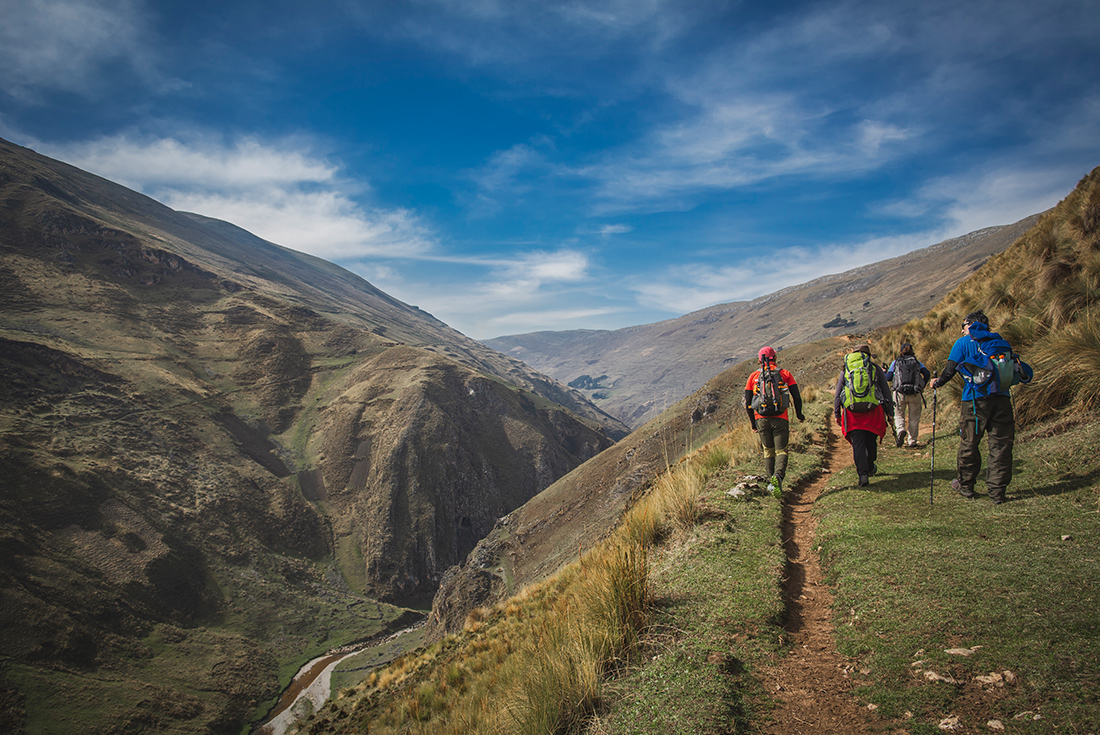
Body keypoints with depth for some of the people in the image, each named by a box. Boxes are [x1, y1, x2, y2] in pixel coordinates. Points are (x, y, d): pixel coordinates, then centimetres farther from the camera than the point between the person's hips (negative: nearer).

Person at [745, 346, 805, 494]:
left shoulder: (754, 376, 10)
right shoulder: (785, 373, 6)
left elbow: (747, 403, 9)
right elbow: (797, 397, 1)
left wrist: (753, 423, 19)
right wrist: (799, 415, 18)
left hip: (761, 419, 2)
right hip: (780, 419, -2)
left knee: (768, 451, 15)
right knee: (781, 451, 0)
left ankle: (771, 481, 8)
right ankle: (778, 475, -27)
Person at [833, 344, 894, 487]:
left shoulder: (845, 370, 15)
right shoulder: (875, 368, 12)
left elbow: (837, 394, 13)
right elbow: (886, 392, 12)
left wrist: (836, 413, 16)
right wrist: (890, 412, 17)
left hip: (851, 410, 0)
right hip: (873, 409, 0)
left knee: (857, 443, -2)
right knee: (871, 440, 17)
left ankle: (863, 474, -14)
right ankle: (870, 468, 33)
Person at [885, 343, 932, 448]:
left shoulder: (895, 363, 11)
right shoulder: (917, 362, 13)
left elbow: (888, 378, 4)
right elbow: (927, 374, 0)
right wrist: (922, 386, 12)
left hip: (900, 392, -1)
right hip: (915, 393, 1)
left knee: (899, 415, 11)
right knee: (914, 417, 11)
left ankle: (900, 430, -19)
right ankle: (912, 441, 10)